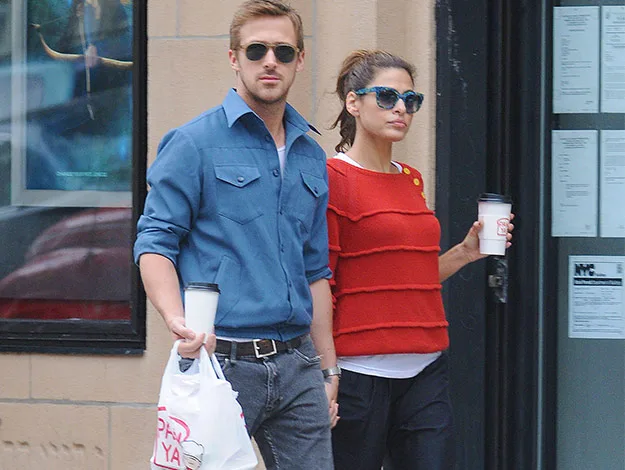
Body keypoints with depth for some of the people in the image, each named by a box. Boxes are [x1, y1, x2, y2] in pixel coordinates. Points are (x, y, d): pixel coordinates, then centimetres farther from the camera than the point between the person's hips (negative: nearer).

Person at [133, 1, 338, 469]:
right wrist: (177, 318, -24)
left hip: (296, 365, 5)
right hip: (221, 358, -5)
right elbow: (154, 242, -7)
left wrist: (327, 369, 18)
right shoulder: (195, 143, -2)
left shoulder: (311, 155, 16)